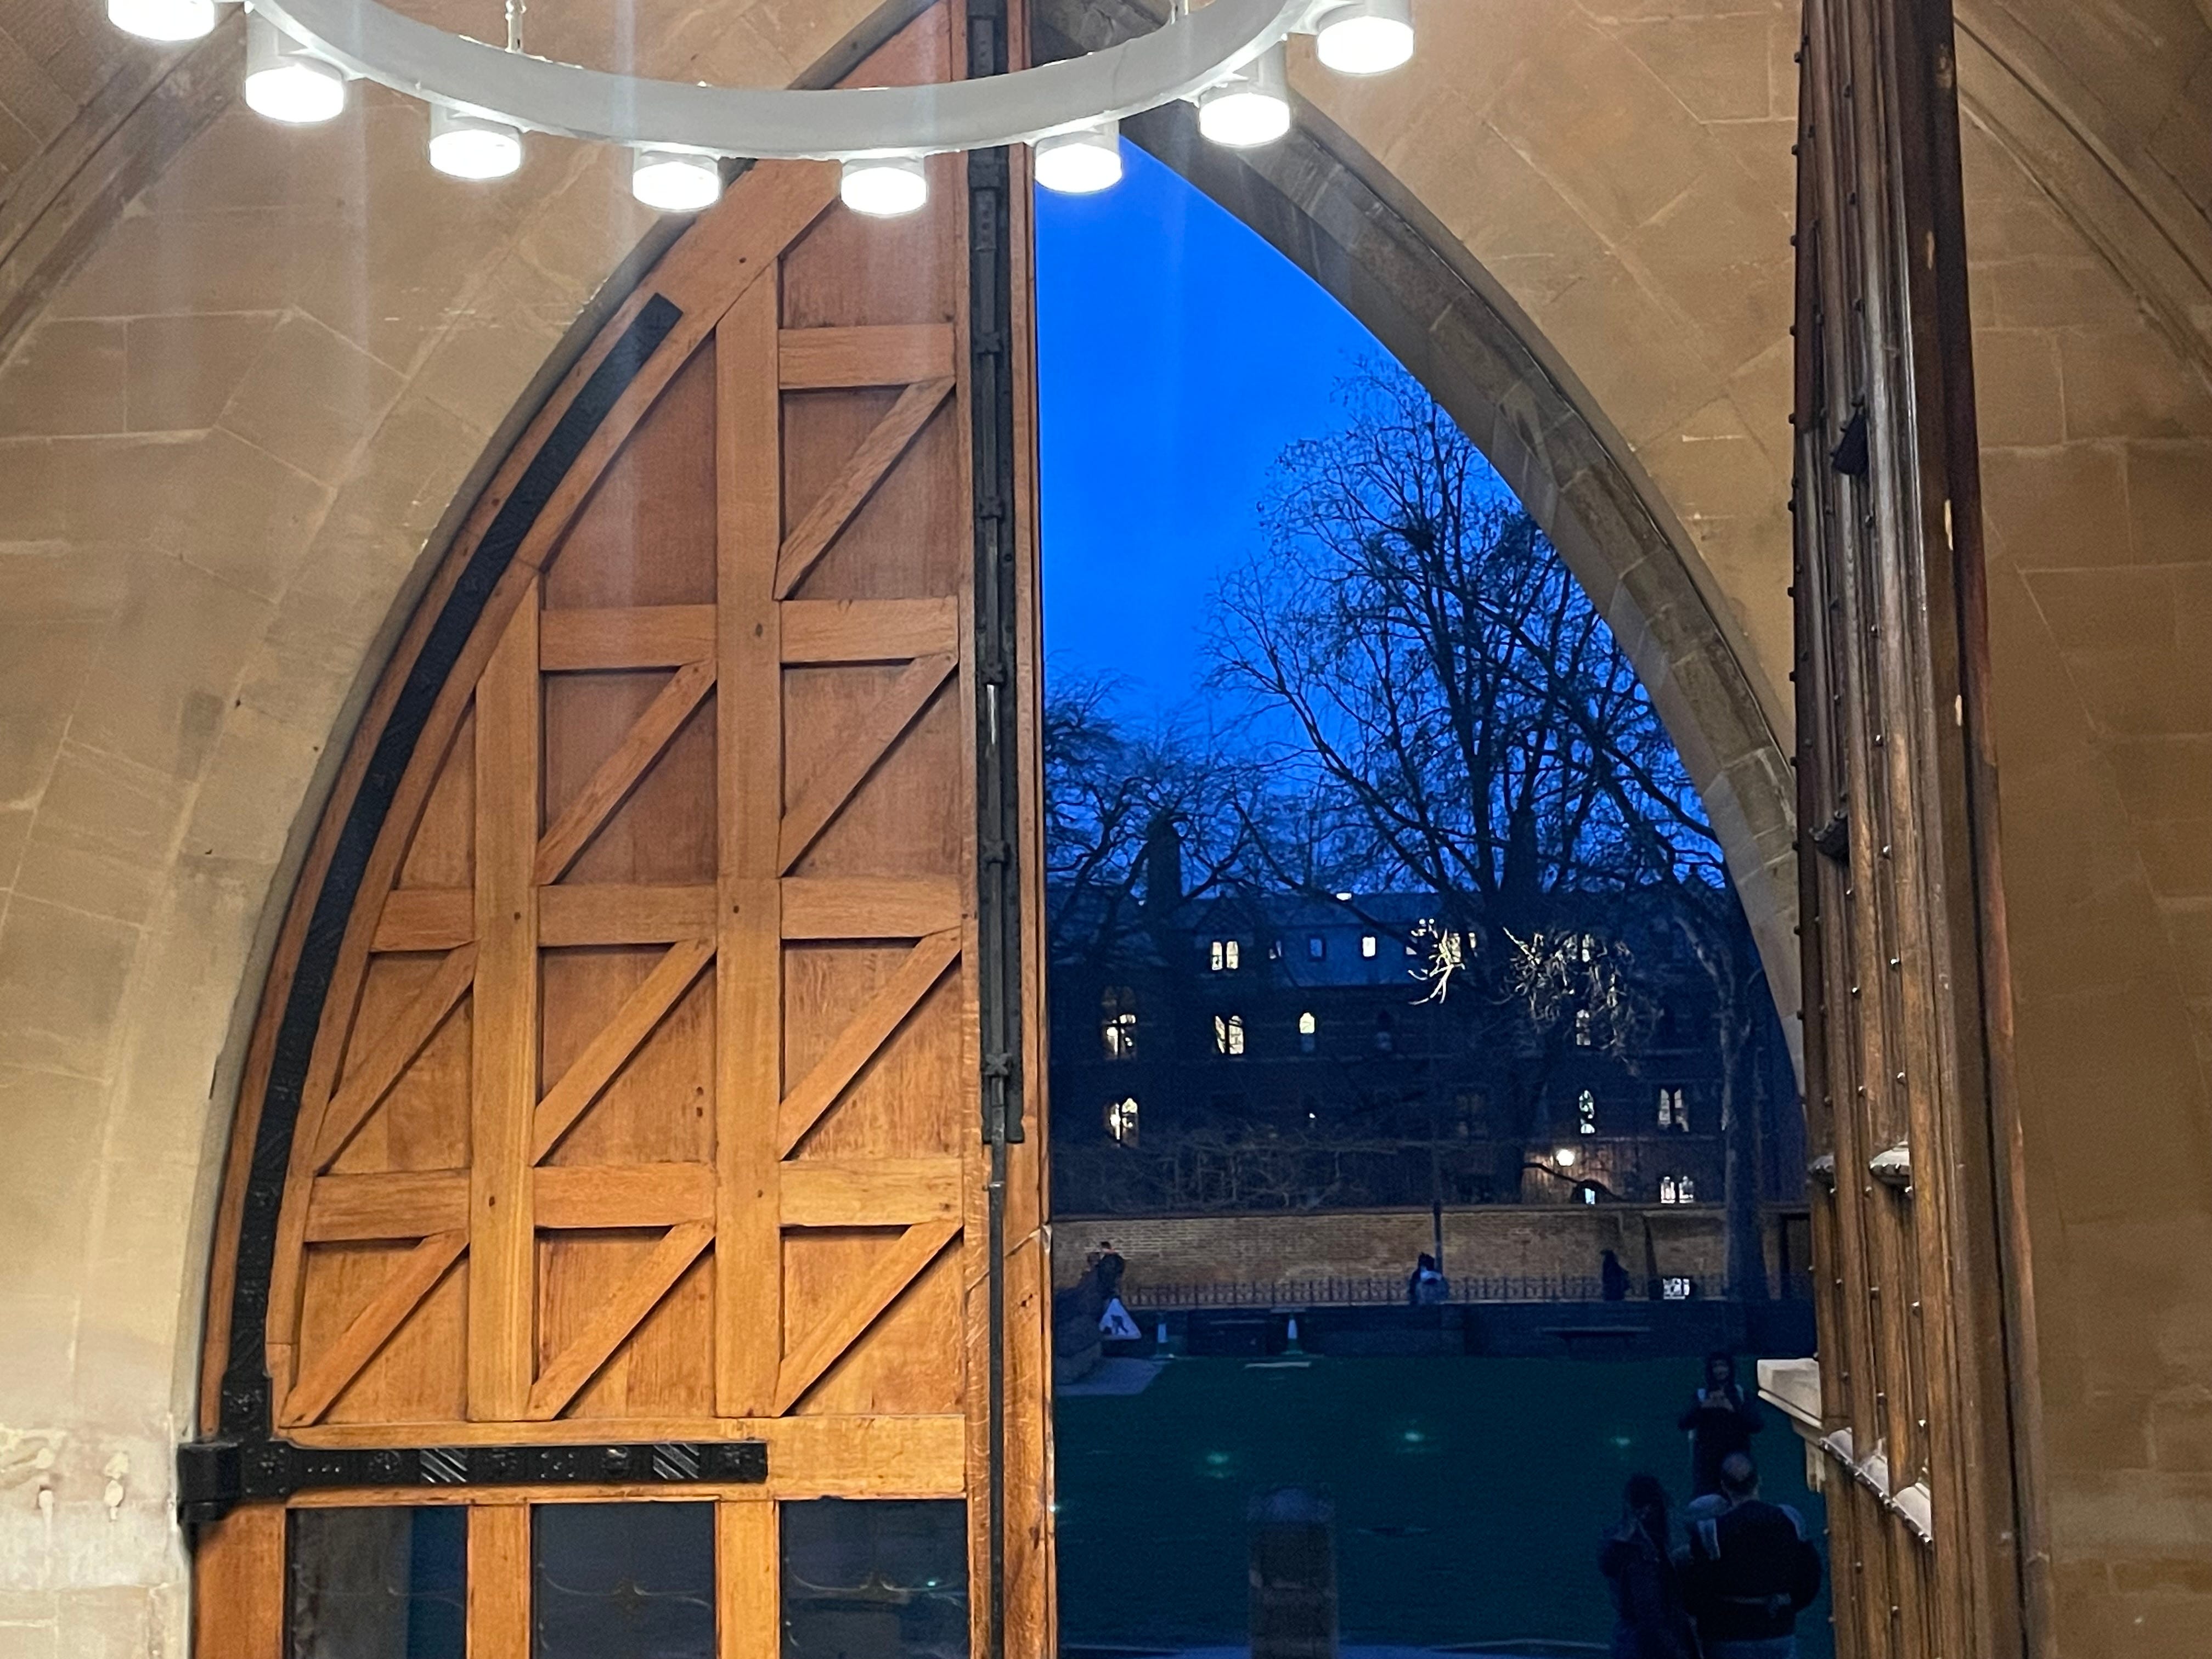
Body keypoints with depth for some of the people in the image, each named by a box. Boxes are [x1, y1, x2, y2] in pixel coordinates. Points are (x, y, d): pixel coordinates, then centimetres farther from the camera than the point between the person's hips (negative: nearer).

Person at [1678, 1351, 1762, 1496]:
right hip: (1707, 1462, 0)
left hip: (1736, 1461, 0)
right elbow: (1683, 1423, -5)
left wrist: (1734, 1409, -16)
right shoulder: (1701, 1396, 7)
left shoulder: (1742, 1396, 10)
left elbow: (1756, 1425, -1)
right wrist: (1703, 1406, -21)